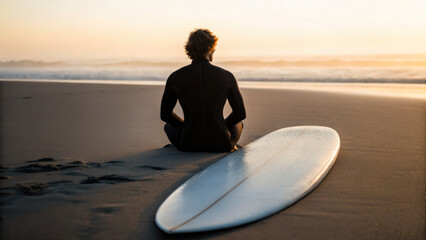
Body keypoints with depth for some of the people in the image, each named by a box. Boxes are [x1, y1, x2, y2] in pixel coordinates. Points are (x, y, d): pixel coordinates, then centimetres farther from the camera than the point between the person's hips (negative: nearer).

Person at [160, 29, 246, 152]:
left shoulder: (175, 78, -3)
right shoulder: (227, 77, -4)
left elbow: (165, 114, 10)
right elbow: (240, 113, 6)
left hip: (188, 144, 0)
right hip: (221, 144, 0)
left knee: (169, 126, 36)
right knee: (237, 124, 36)